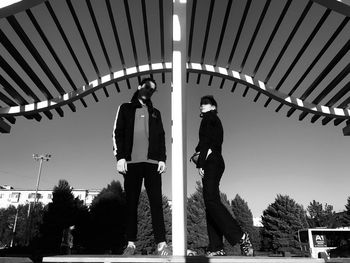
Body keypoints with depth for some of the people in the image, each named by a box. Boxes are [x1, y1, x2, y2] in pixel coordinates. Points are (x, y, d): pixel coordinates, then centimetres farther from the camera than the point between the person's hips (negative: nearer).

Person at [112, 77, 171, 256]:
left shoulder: (155, 113, 21)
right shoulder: (126, 108, 15)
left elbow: (161, 137, 14)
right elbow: (117, 133, 5)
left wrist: (162, 159, 0)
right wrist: (120, 157, -7)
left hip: (152, 162, 2)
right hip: (131, 161, -1)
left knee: (156, 202, -5)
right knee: (131, 203, 1)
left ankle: (161, 243, -5)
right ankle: (131, 243, 6)